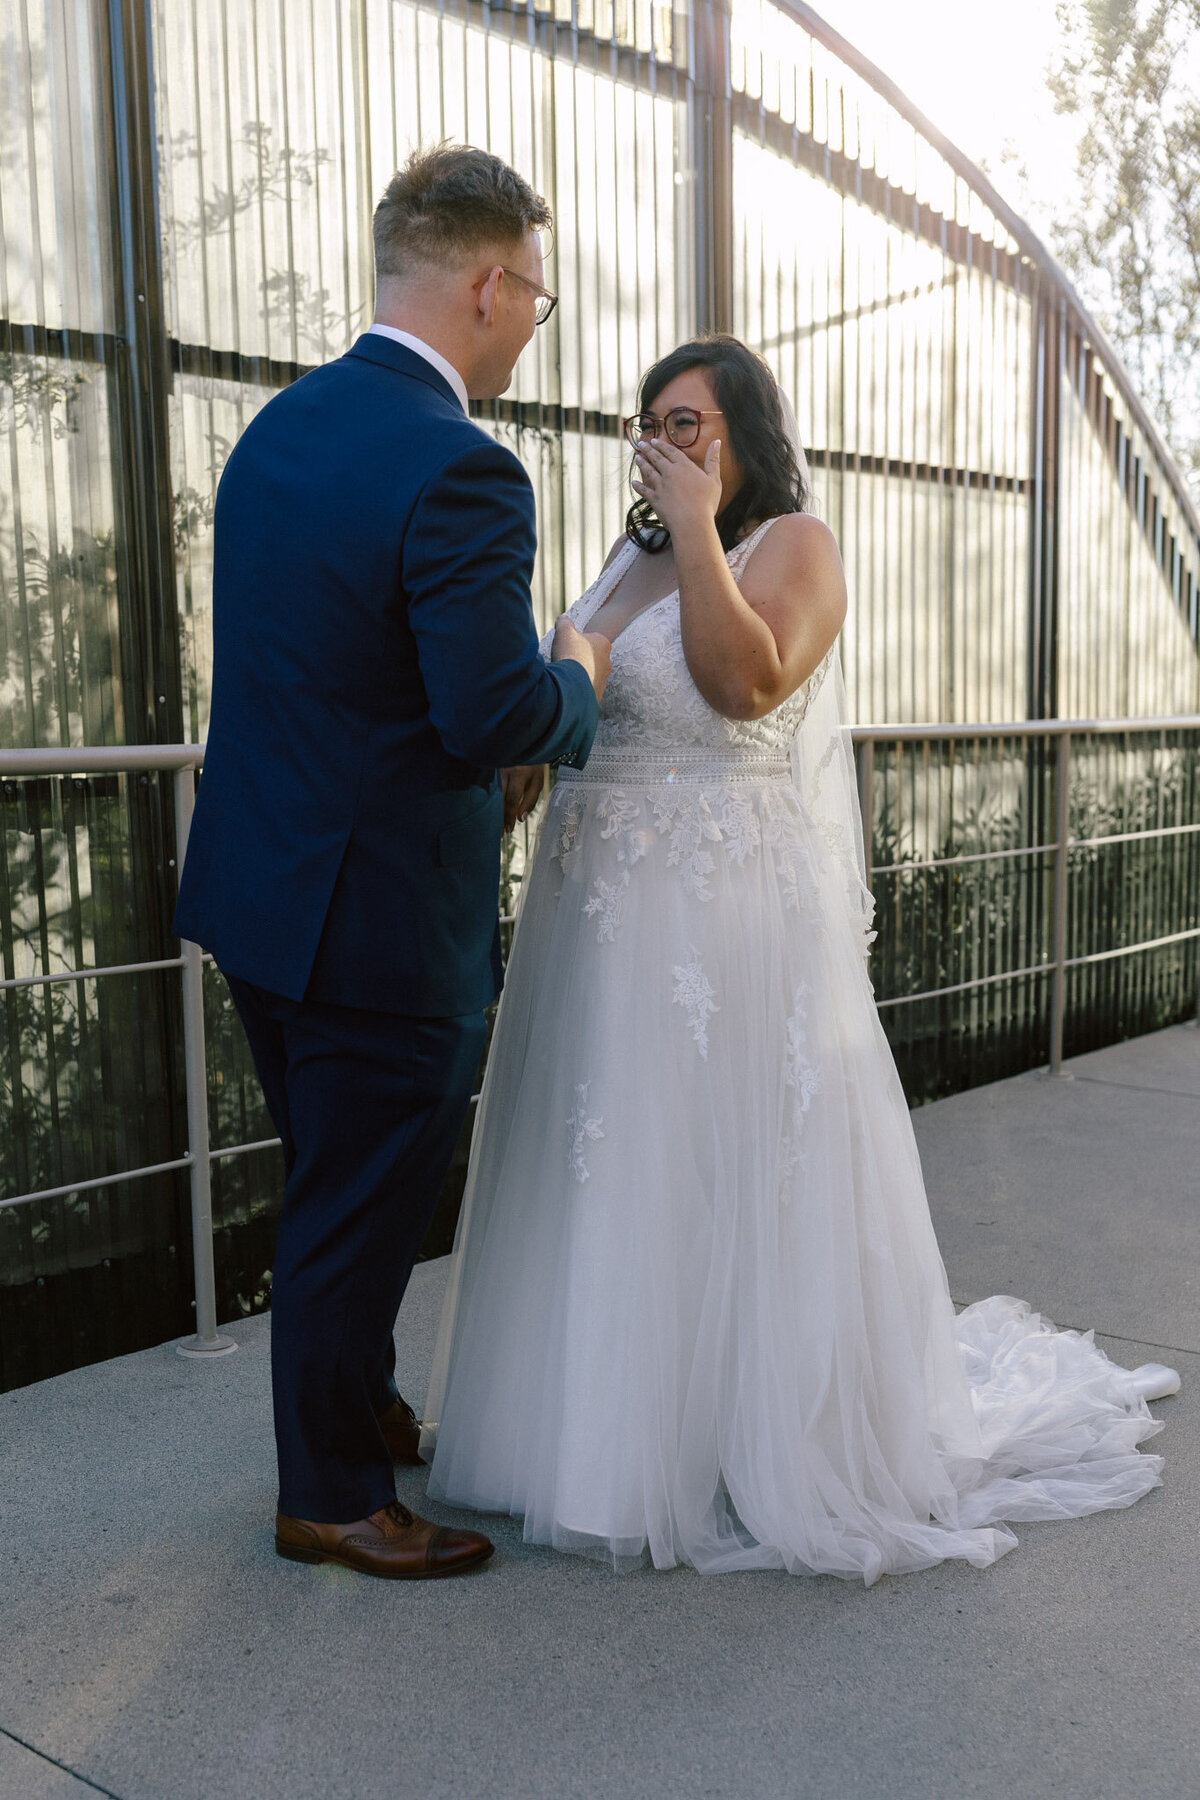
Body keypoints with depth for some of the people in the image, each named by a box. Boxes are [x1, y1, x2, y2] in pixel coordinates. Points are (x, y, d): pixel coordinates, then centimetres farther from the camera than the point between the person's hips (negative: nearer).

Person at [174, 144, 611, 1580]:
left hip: (262, 892, 9)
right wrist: (578, 680, -6)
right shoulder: (458, 470, -22)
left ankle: (356, 1402, 46)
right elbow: (500, 717, -29)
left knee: (333, 1187, 25)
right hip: (383, 921, -9)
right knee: (360, 1211, 9)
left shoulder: (277, 427, 7)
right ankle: (332, 1496, 28)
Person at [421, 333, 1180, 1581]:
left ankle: (757, 1438, 19)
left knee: (727, 1170, 1)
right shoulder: (630, 555, 15)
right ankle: (616, 1416, 31)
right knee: (611, 1166, 13)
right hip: (602, 911, 7)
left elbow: (746, 683, -23)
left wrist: (699, 530, -19)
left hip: (728, 914, -7)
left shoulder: (792, 544, -5)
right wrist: (520, 759, 5)